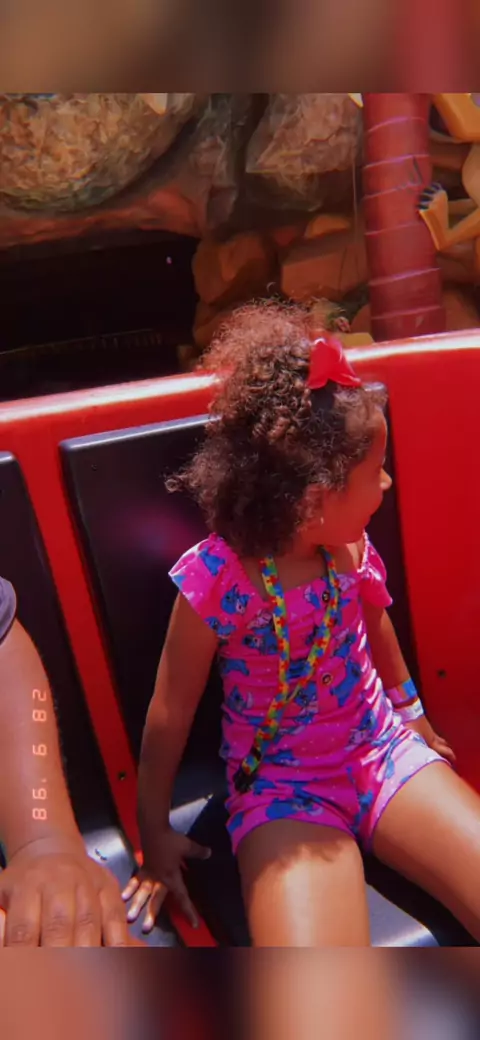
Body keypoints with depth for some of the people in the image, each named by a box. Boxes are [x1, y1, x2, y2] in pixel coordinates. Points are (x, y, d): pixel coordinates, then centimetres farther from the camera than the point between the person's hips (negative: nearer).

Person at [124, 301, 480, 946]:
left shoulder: (350, 545, -7)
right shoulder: (216, 580, -23)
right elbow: (170, 716, -11)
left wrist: (410, 710, 29)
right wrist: (155, 832, 1)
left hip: (382, 747, 5)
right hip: (282, 784, -5)